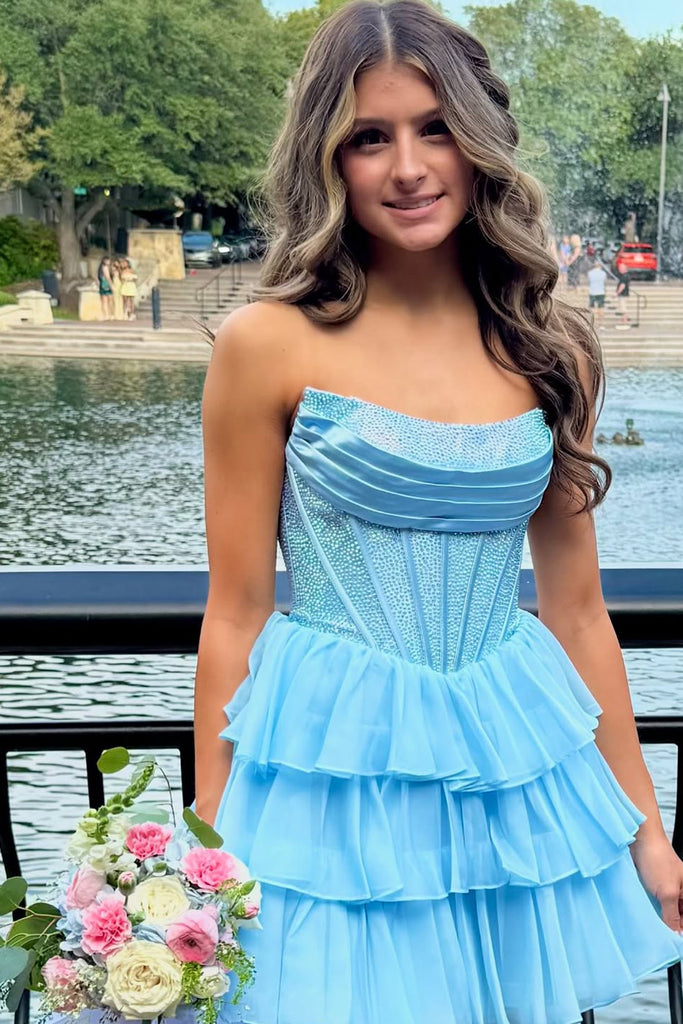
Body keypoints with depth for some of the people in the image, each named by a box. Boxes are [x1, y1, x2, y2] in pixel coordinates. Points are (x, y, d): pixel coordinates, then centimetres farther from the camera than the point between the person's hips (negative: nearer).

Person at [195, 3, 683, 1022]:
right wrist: (213, 842, -2)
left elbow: (576, 607, 7)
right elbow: (237, 614, -5)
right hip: (330, 767, -3)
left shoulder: (548, 350, 2)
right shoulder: (271, 345, -8)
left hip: (514, 771, 4)